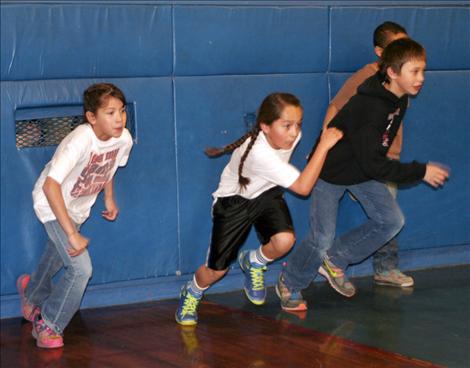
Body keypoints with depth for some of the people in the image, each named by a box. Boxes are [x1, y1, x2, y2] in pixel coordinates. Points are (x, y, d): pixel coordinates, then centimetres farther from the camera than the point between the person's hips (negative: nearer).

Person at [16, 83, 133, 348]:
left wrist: (110, 199, 8)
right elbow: (50, 185, -41)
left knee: (57, 259, 27)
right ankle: (50, 325, 6)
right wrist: (72, 234, -42)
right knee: (81, 268, -17)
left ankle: (33, 295, 60)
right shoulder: (81, 141, -37)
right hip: (52, 204, -7)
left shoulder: (124, 139, -18)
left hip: (79, 207, 7)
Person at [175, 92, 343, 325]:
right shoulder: (260, 153, -40)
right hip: (234, 201, -5)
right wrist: (324, 145, -42)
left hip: (266, 194, 5)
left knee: (285, 240, -24)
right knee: (217, 270, -2)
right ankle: (191, 294, 33)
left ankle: (254, 262, 11)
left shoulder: (289, 135, -18)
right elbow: (303, 187, -40)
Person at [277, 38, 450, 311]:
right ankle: (289, 283, 22)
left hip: (363, 170, 8)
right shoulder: (370, 108, -35)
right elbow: (374, 165, -33)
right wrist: (420, 172, -28)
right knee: (322, 239, -5)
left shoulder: (399, 99, -6)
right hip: (331, 172, -8)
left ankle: (336, 261, 15)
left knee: (391, 220, -1)